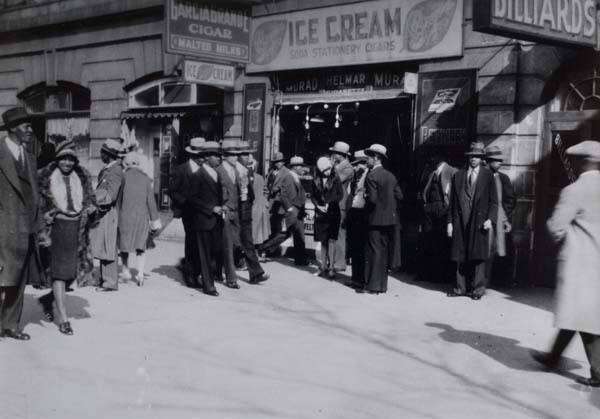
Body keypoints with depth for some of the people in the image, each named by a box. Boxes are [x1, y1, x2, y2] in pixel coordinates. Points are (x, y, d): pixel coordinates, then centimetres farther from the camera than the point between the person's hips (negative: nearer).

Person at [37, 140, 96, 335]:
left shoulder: (82, 178, 10)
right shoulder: (46, 178, -1)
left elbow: (90, 201, 17)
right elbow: (38, 203, 1)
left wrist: (89, 209, -3)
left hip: (77, 228, 4)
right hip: (57, 226, -4)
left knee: (74, 271, 7)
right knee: (59, 272, -5)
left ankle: (47, 299, 33)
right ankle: (63, 319, 0)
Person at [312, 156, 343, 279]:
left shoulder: (335, 178, -1)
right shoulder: (316, 180, 6)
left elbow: (340, 194, 1)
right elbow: (312, 196, 11)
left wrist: (330, 203, -11)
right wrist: (318, 205, -6)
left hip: (333, 213, -3)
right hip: (320, 213, 3)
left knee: (331, 240, -10)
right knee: (323, 241, 7)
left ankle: (331, 267, -5)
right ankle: (323, 266, 15)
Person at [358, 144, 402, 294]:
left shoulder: (371, 176, -14)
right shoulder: (391, 176, 9)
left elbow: (372, 199, -20)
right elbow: (399, 196, 8)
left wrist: (365, 196, 0)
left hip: (376, 219, -7)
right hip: (389, 218, 8)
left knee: (374, 252, -3)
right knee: (383, 251, 13)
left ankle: (372, 285, -1)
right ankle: (382, 284, 19)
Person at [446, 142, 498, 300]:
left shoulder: (488, 176, 5)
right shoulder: (458, 175, 12)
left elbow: (493, 201, 4)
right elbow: (452, 201, 11)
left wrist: (490, 219, -9)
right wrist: (450, 222, 6)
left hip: (479, 220, -2)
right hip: (461, 220, 3)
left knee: (478, 256, -3)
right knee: (461, 256, 6)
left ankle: (477, 289, 5)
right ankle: (461, 287, 15)